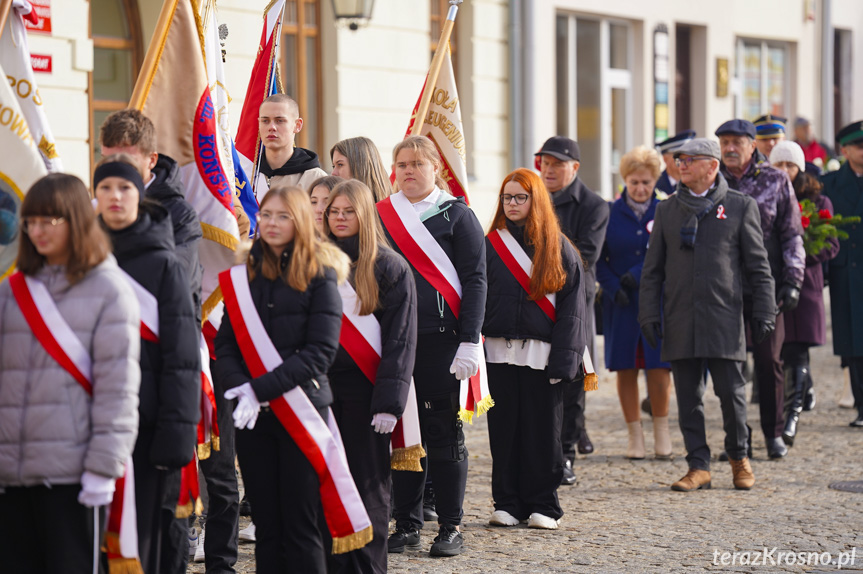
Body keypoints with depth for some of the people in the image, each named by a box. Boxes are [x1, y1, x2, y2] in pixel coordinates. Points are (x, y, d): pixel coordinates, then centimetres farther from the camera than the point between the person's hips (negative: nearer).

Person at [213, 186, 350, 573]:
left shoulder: (320, 276, -3)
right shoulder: (245, 275, 10)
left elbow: (320, 351, -10)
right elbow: (225, 343, 7)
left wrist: (263, 389, -17)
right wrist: (239, 386, -12)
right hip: (251, 415, 4)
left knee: (301, 525, -3)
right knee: (266, 523, 7)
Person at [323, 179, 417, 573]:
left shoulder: (390, 267, -1)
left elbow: (401, 338, -5)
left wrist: (390, 401, -13)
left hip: (364, 391, -3)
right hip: (321, 387, 3)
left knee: (368, 483, 1)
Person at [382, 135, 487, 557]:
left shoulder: (456, 215, 1)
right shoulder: (380, 216, 11)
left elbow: (475, 280, -3)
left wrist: (470, 342, -12)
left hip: (441, 341, -3)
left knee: (444, 433, 0)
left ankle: (451, 527, 7)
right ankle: (406, 525, 13)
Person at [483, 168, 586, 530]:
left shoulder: (559, 248, 4)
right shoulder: (491, 246, 9)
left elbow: (571, 306, 0)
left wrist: (563, 360, -8)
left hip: (540, 354, -2)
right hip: (499, 351, 2)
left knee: (541, 429, 1)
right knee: (503, 429, 3)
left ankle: (543, 505, 10)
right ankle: (507, 503, 12)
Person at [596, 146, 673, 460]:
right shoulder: (610, 214, 5)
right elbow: (598, 259, 5)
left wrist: (638, 275, -14)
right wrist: (613, 288, -10)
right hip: (621, 304, 1)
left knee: (658, 366, -7)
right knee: (625, 368, 2)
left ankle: (661, 430, 9)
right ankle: (635, 435, 11)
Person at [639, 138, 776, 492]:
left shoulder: (741, 207, 4)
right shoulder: (667, 210, 12)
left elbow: (758, 265, 4)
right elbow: (653, 268, 12)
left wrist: (764, 311, -2)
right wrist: (648, 313, 4)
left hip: (724, 317, -3)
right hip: (680, 320, 3)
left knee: (731, 392, -2)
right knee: (688, 397, 3)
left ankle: (738, 457, 19)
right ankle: (699, 466, 8)